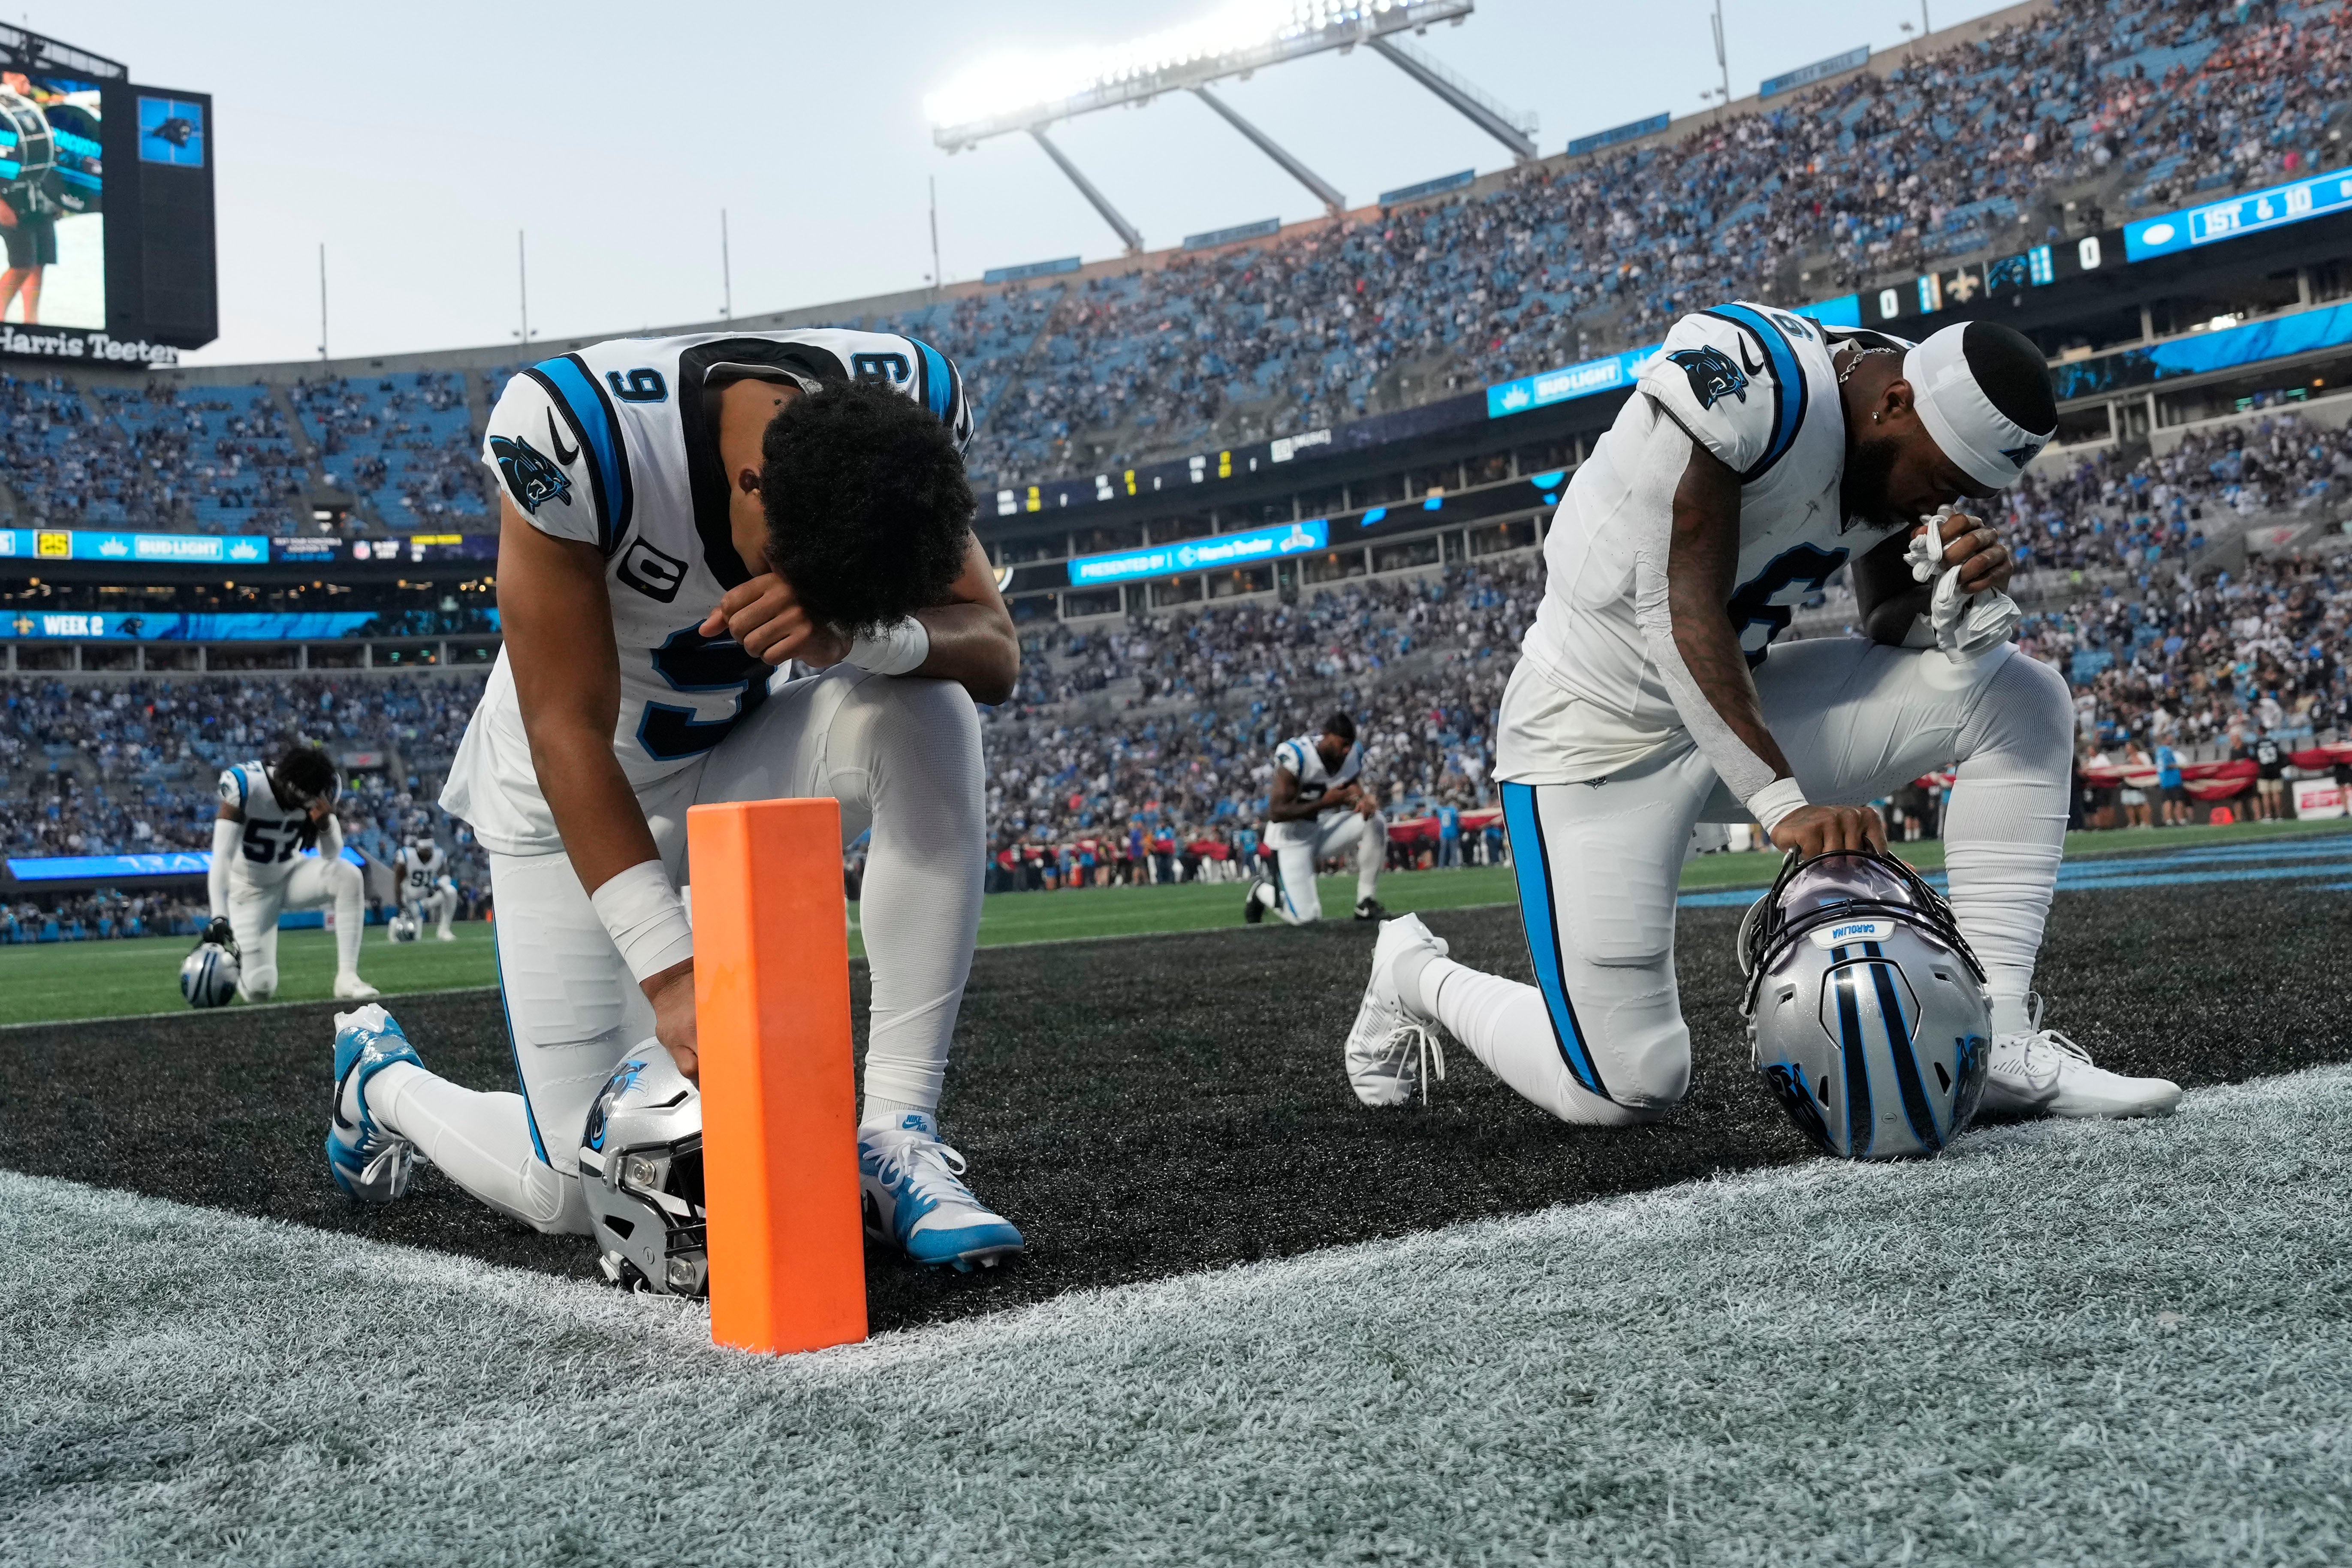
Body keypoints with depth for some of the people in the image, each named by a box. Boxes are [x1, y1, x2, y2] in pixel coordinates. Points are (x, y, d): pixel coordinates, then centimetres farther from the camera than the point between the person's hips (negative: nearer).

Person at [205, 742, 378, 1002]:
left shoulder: (321, 791, -14)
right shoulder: (248, 786, -28)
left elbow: (331, 856, -10)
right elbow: (222, 858, -31)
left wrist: (325, 824, -32)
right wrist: (219, 917, -40)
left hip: (291, 874, 3)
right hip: (251, 889, -3)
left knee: (348, 875, -30)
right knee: (260, 990, -12)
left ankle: (347, 977, -26)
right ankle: (232, 961, 26)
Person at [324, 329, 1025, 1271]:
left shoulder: (907, 405, -21)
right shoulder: (578, 431, -34)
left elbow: (995, 651, -19)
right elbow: (569, 730, -29)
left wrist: (852, 634, -41)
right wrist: (673, 971, -33)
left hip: (743, 753, 4)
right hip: (583, 795, -4)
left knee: (932, 709, -29)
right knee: (588, 1199, -7)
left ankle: (896, 1134, -22)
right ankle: (384, 1082, 28)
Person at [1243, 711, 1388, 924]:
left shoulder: (1353, 755, -5)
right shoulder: (1296, 756, -25)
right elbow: (1276, 813, -25)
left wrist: (1366, 801, -21)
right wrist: (1324, 803, -28)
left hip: (1325, 829, 6)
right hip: (1292, 837, -6)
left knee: (1375, 822, -20)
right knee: (1305, 917, -16)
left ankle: (1366, 904, -8)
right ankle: (1263, 890, 19)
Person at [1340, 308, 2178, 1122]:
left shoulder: (1914, 446, -3)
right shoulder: (1747, 381, -28)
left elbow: (1892, 635, 6)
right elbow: (1683, 616, -30)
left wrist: (1958, 598, -17)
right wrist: (1782, 801, -37)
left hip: (1737, 701, 8)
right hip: (1602, 732, -7)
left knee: (2022, 701, -6)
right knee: (1626, 1092, -7)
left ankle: (1998, 1041, -6)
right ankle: (1417, 976, 22)